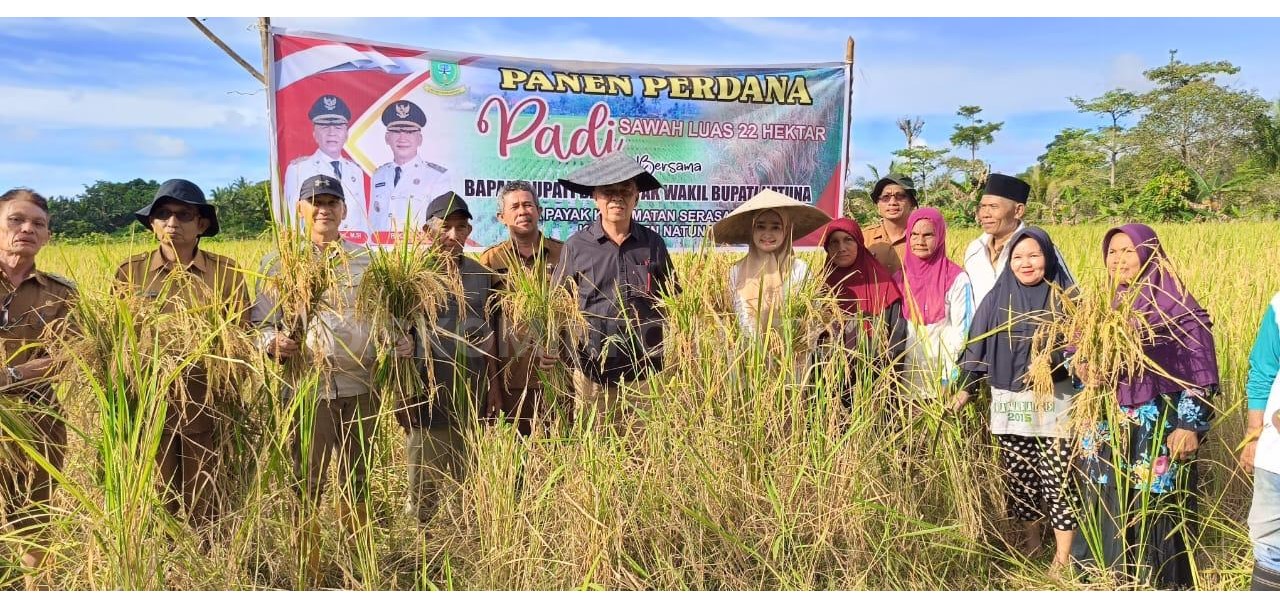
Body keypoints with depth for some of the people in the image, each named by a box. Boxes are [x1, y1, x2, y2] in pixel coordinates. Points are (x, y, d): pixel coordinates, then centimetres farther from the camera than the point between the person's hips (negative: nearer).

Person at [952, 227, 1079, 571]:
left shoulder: (1066, 298, -1)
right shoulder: (997, 299, 4)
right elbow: (978, 345, 8)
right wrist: (965, 389, 8)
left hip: (1055, 404, -2)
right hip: (1010, 406, 2)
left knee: (1059, 481, -2)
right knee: (1019, 479, 11)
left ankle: (1063, 557, 12)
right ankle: (1030, 539, 31)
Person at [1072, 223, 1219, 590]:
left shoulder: (1176, 304, -7)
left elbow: (1200, 370, -8)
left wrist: (1191, 425, -13)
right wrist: (1083, 369, -11)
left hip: (1159, 430, -5)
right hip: (1108, 429, 5)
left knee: (1157, 510, 2)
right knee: (1107, 508, 11)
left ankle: (1164, 584, 19)